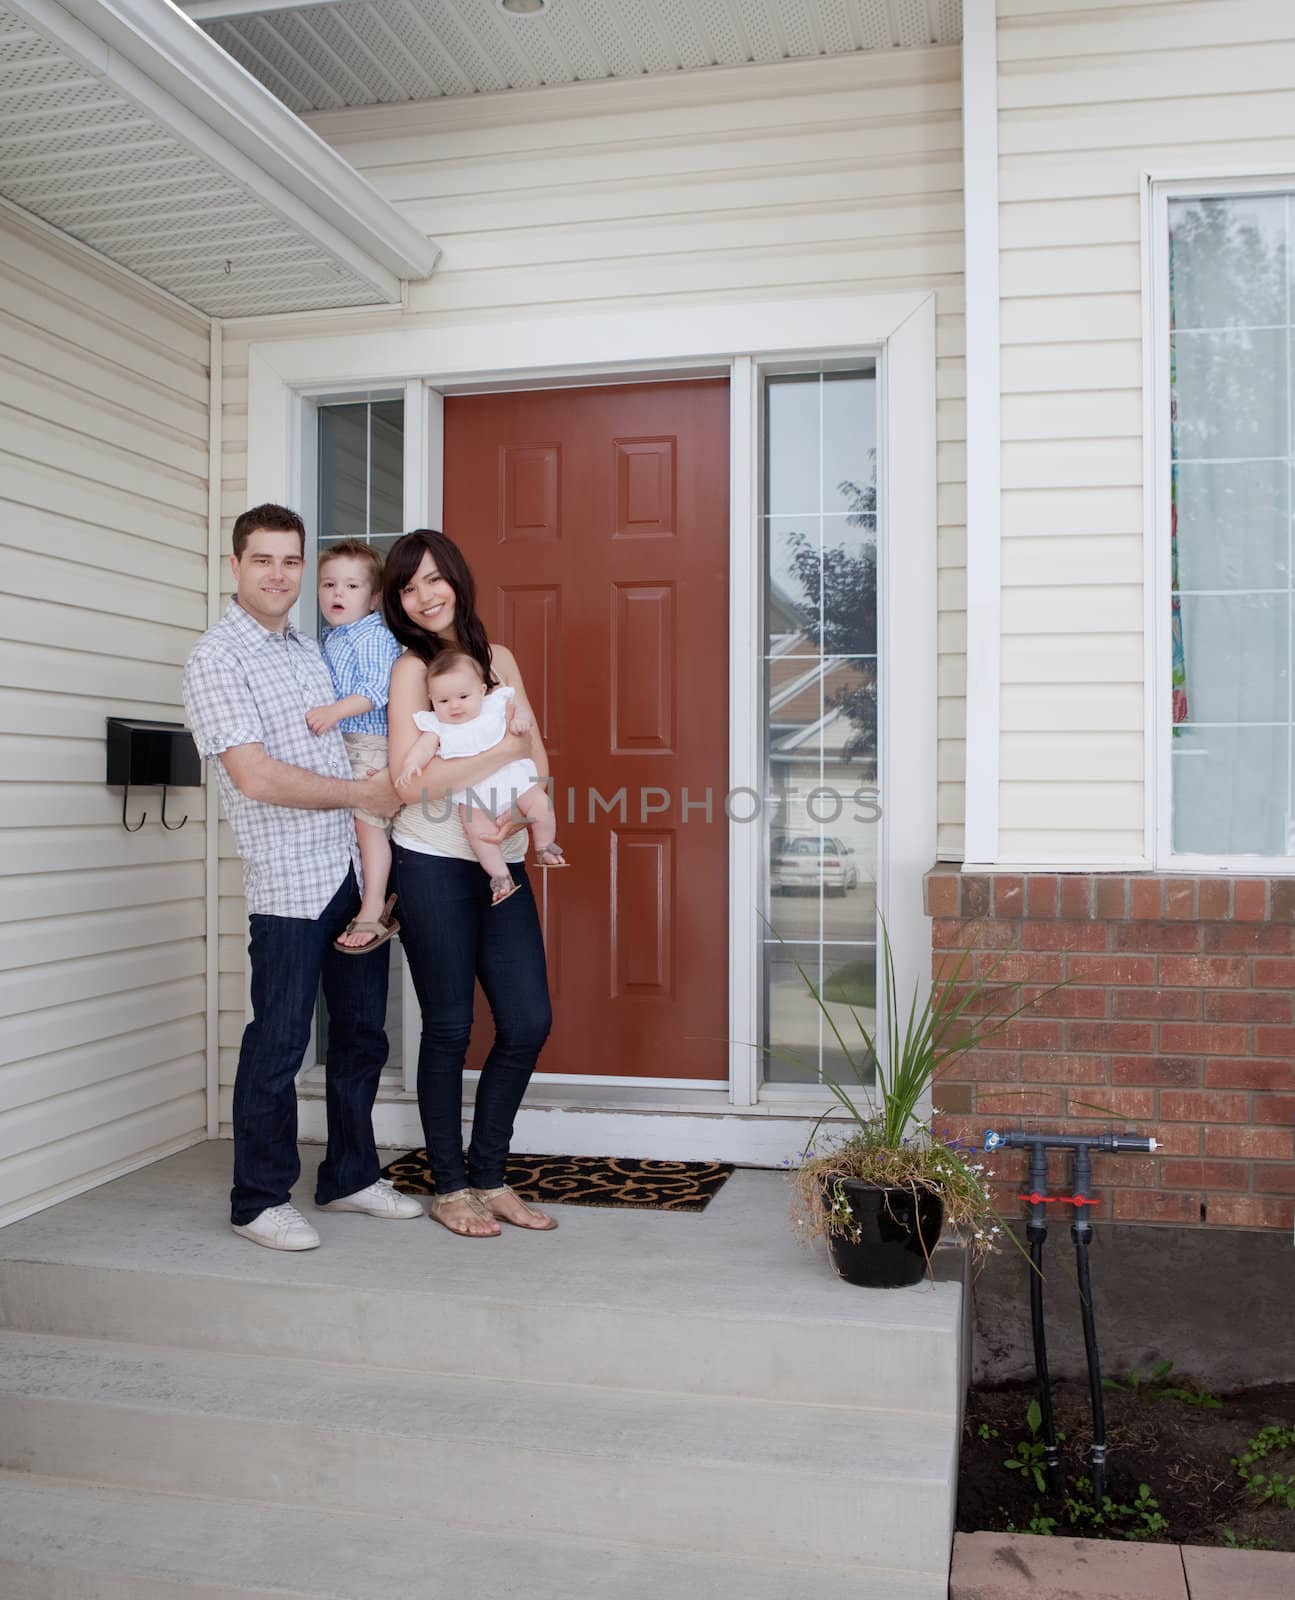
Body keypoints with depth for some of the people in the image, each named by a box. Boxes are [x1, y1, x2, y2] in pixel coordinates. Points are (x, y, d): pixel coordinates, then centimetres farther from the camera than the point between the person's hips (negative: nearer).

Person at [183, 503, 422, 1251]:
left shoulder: (313, 651, 16)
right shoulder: (217, 658, -8)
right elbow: (255, 776, -18)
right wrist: (361, 793, -10)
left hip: (356, 868, 7)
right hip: (290, 880, -7)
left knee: (362, 1034, 13)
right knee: (279, 1045, 1)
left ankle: (351, 1176, 28)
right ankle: (261, 1201, 16)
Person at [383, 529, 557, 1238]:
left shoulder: (498, 659, 12)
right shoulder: (411, 668, -6)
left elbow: (537, 756, 9)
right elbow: (410, 781, -17)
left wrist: (523, 807, -11)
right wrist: (503, 752, -12)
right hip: (435, 867, -6)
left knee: (529, 1021, 4)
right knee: (449, 1028, 3)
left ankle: (488, 1178, 21)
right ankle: (450, 1187, 19)